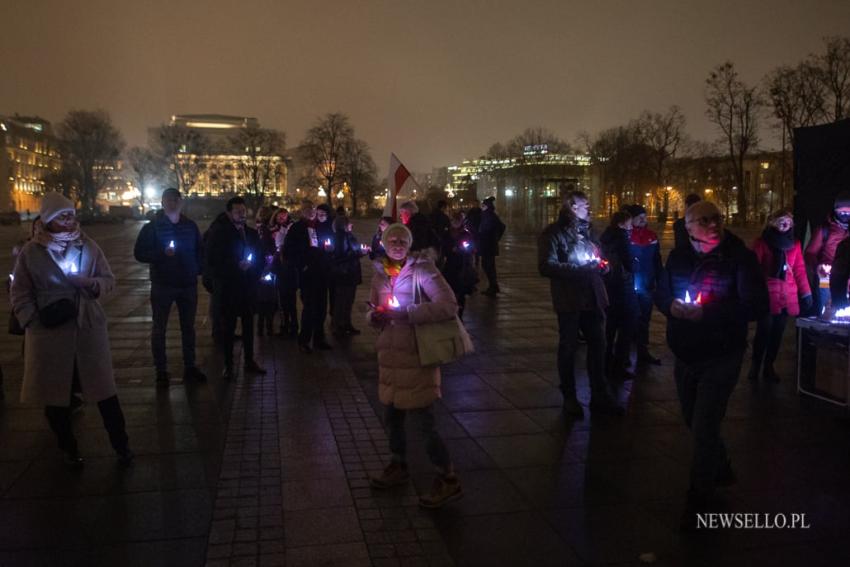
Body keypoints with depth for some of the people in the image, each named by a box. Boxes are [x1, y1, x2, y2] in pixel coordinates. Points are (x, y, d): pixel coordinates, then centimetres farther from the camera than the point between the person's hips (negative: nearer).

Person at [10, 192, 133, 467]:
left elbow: (109, 280, 8)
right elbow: (20, 293, 4)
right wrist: (33, 321, -9)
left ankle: (121, 445, 14)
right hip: (49, 331, 0)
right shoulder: (31, 252, -1)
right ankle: (68, 448, 28)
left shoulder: (88, 246, 3)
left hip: (88, 328, 0)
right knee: (54, 392, 10)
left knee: (104, 390, 3)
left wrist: (91, 283, -14)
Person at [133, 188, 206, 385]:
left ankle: (190, 367, 23)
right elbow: (139, 253, -7)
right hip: (162, 285, -3)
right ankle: (161, 371, 13)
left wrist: (198, 270, -2)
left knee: (188, 327, 12)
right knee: (159, 329, 5)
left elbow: (199, 251, 14)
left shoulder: (190, 226, 5)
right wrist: (162, 253, -22)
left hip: (188, 285, 3)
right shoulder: (153, 227, -4)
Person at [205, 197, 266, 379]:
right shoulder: (218, 234, -4)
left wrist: (254, 273, 0)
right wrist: (237, 266, -16)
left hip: (248, 287, 4)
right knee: (228, 327, 1)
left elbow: (260, 258, 16)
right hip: (227, 288, -4)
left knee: (248, 325, 10)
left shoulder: (252, 233, 11)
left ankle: (249, 361, 21)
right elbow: (213, 261, -9)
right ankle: (228, 365, 9)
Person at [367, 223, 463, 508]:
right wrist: (374, 316, -4)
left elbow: (449, 305, -22)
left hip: (416, 354, -7)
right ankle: (398, 467, 40)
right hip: (390, 353, 7)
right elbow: (374, 310, 21)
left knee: (425, 421, -2)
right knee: (392, 416, 19)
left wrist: (406, 313, -25)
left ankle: (448, 480, 13)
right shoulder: (380, 275, 8)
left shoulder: (422, 269, -11)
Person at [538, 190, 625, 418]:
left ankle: (600, 395, 23)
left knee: (598, 345, 10)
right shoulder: (554, 233, -9)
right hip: (569, 300, -7)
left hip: (593, 297, 7)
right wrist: (581, 269, -21)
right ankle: (569, 397, 20)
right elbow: (547, 267, -20)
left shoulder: (586, 230, 14)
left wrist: (600, 264, 4)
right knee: (568, 347, 6)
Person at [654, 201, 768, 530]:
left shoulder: (740, 258, -15)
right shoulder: (679, 256, 1)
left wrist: (707, 313, -28)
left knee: (703, 429, -6)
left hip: (720, 358, -6)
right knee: (694, 423, 21)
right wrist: (671, 306, -14)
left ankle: (698, 503, 13)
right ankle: (721, 471, 48)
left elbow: (758, 306, -19)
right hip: (685, 355, 6)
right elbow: (661, 293, 10)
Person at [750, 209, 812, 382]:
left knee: (777, 332, 9)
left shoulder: (794, 244, 12)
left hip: (787, 296, 4)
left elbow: (799, 269, 11)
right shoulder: (762, 242, -1)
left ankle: (769, 366, 21)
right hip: (767, 295, -4)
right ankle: (755, 365, 11)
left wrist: (806, 293, 7)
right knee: (764, 331, -6)